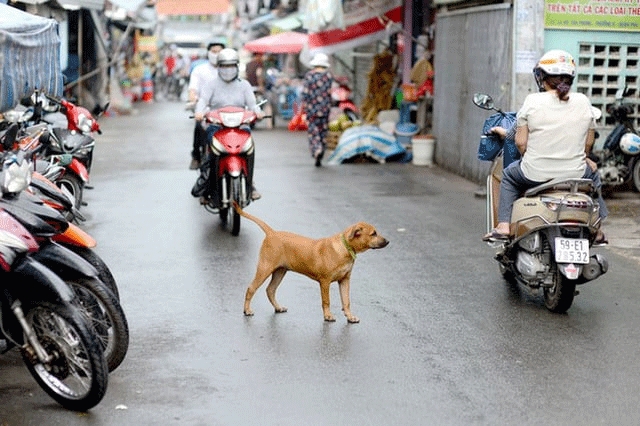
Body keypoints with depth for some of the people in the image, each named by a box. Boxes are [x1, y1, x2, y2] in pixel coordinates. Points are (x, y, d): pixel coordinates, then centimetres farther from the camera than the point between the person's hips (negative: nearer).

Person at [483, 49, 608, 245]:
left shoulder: (532, 101, -8)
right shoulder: (583, 102, -1)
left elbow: (520, 142, -5)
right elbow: (588, 143, 7)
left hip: (535, 175, -2)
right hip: (575, 174, 2)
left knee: (509, 175, 30)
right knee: (592, 174, 35)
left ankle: (503, 226, 21)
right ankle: (596, 231, 35)